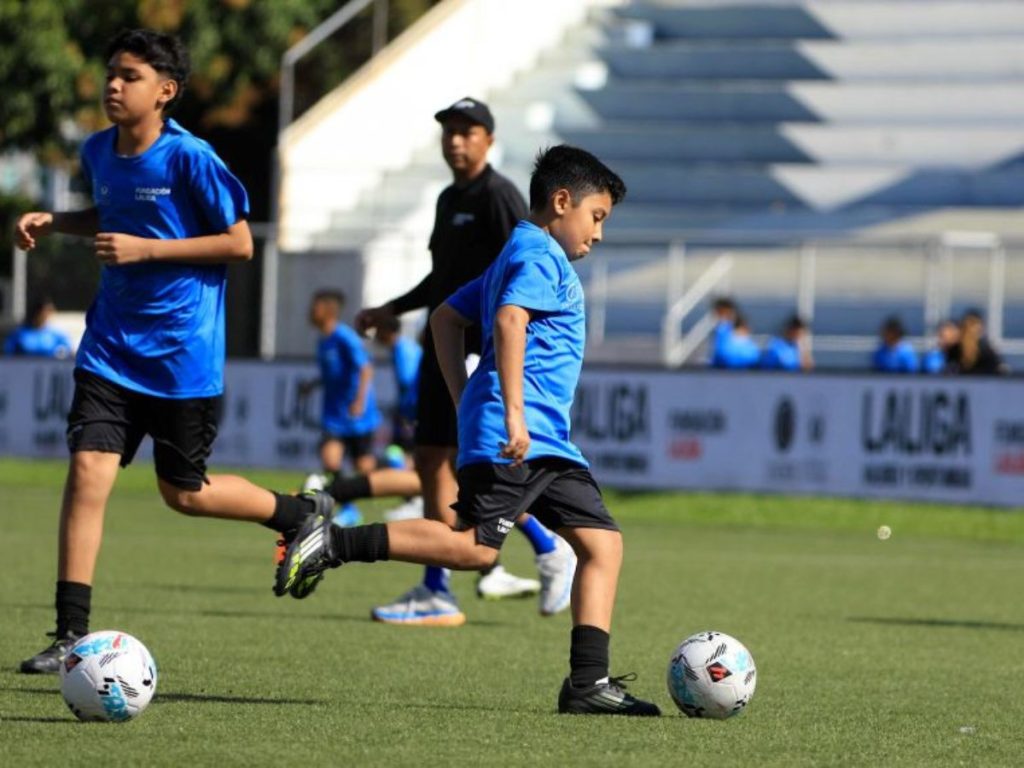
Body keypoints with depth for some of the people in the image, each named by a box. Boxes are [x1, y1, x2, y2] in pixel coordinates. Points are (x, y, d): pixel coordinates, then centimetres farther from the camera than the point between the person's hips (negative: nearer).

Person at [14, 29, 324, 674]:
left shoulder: (189, 158, -15)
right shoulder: (98, 152, 4)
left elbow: (239, 243, -12)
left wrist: (145, 248, -19)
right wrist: (53, 222, 4)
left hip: (183, 353, -5)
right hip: (112, 347, 5)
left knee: (184, 492, 7)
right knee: (89, 469, -10)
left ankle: (303, 515, 35)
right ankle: (72, 634, -8)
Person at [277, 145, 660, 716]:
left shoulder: (515, 258, 27)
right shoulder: (542, 256, -5)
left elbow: (447, 318, 31)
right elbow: (509, 322, -21)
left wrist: (465, 401, 27)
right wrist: (513, 411, -28)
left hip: (544, 441, 11)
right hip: (512, 436, -11)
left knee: (603, 543, 3)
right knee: (475, 547, -20)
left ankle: (589, 682, -3)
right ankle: (334, 543, -16)